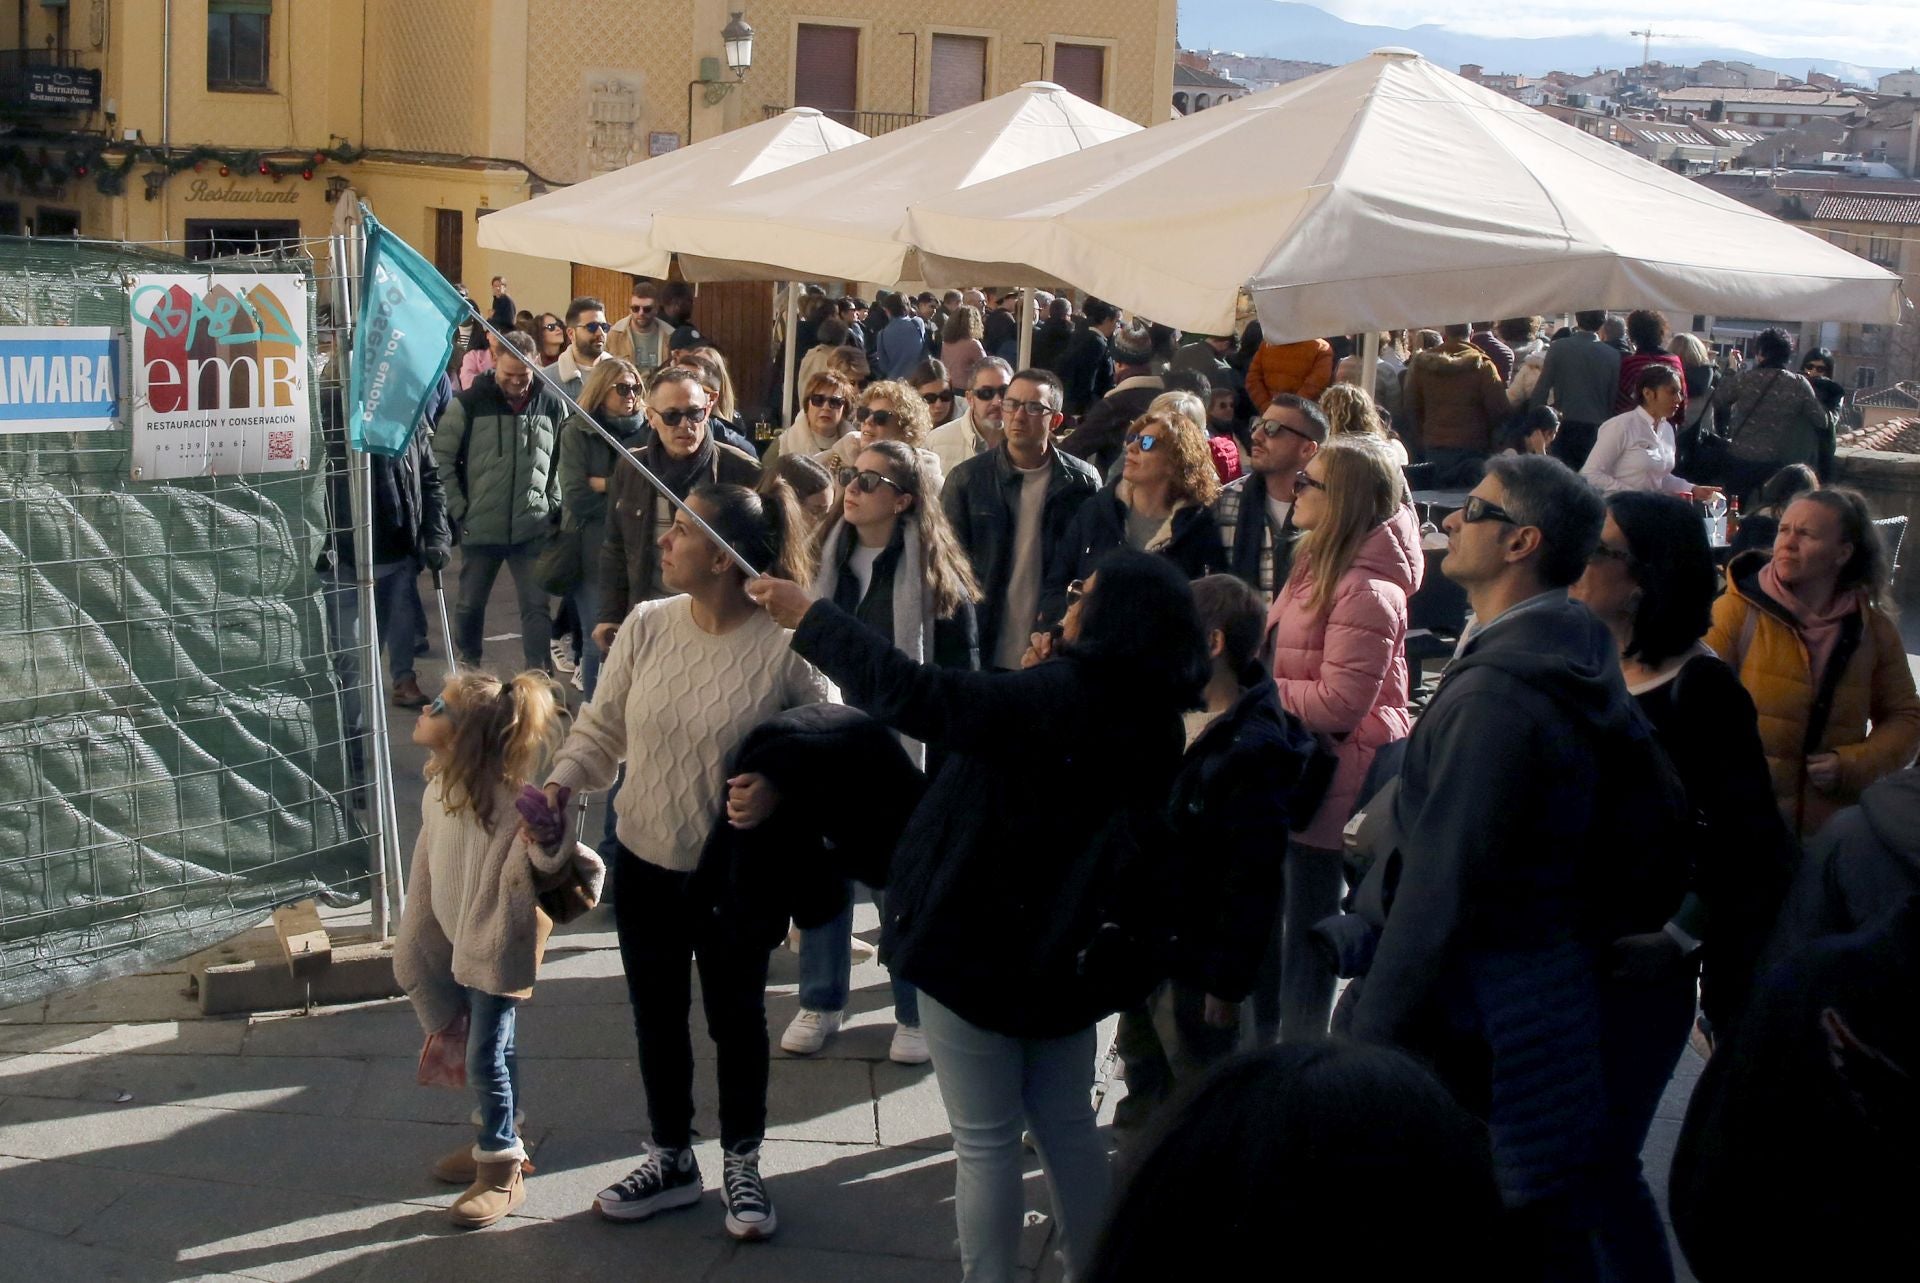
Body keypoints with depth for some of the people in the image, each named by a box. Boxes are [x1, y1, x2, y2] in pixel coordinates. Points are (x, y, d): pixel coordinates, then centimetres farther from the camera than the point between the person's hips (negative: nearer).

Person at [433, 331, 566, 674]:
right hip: (479, 527, 0)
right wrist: (458, 509, -6)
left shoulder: (551, 404, -1)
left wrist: (553, 504, 3)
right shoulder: (469, 404, -7)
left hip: (534, 528, 0)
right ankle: (466, 669, 33)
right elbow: (441, 459, -3)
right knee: (471, 604, 14)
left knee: (536, 606, -2)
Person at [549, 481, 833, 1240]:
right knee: (657, 1016, 18)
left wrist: (779, 788, -27)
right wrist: (561, 784, -15)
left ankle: (742, 1163, 36)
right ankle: (671, 1159, 39)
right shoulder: (646, 625, -9)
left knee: (736, 1019, 14)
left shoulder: (785, 646, -20)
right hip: (643, 861, 4)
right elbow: (602, 727, 1)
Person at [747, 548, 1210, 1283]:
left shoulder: (1057, 696, -24)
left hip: (981, 940, -7)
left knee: (985, 1141, 5)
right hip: (1066, 948, 7)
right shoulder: (1150, 719, 0)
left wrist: (809, 616, -20)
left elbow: (911, 695, -27)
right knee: (1067, 1127, 19)